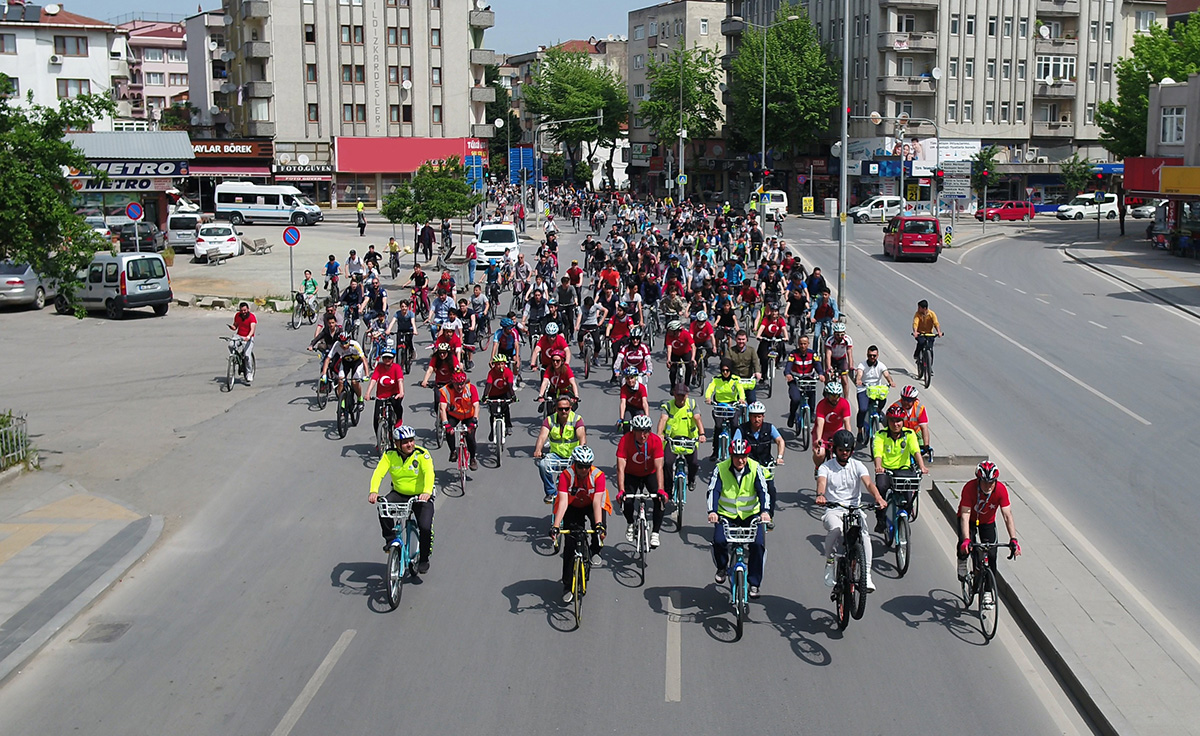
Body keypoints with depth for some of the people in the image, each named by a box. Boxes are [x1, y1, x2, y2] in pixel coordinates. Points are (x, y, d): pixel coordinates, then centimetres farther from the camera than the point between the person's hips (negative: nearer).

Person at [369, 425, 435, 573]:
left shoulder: (422, 454, -17)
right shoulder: (390, 455, -9)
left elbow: (429, 473, -31)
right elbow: (378, 473, -21)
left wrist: (427, 492, -51)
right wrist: (373, 491, -40)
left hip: (421, 496, -2)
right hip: (399, 494, 2)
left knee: (425, 528, -20)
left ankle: (423, 559, 6)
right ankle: (391, 539, -7)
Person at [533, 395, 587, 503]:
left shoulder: (577, 419, -6)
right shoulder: (550, 420, -2)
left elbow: (582, 436, -22)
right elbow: (542, 436, -17)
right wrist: (538, 450, -38)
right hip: (556, 455, 1)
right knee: (543, 464, -28)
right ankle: (551, 493, -10)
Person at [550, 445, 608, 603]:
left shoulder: (598, 475, -29)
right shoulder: (566, 475, -29)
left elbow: (597, 501, -37)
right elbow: (563, 501, -36)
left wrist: (599, 524, -51)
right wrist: (556, 526, -47)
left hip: (591, 505, 0)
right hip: (573, 507, 0)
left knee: (600, 527, -31)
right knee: (570, 545, -8)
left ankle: (595, 551, 3)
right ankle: (568, 586, 2)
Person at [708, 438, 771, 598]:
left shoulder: (755, 468, -7)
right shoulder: (721, 469, -9)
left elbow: (763, 490, -14)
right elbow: (713, 491, -16)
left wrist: (765, 511, -32)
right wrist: (712, 511, -33)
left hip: (751, 514, 0)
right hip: (726, 515, 0)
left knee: (758, 544, -20)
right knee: (719, 541, -25)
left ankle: (754, 583, -4)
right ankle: (722, 567, 8)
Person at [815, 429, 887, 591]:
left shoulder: (857, 466, 8)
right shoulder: (826, 467, 4)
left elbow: (868, 482, -10)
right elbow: (821, 482, -17)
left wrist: (878, 497, -32)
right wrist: (820, 496, -41)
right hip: (832, 510, -1)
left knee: (864, 534, -29)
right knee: (835, 529, -36)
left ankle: (866, 575, -23)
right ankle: (830, 563, -13)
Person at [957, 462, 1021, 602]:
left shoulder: (1001, 489, -28)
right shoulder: (970, 487, -34)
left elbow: (1008, 515, -28)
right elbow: (965, 515, -37)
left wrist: (1013, 539, -39)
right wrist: (966, 540, -49)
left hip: (988, 522, 2)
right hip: (970, 520, -2)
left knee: (991, 556, -8)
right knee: (965, 546, -28)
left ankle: (987, 593, 6)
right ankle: (962, 561, 7)